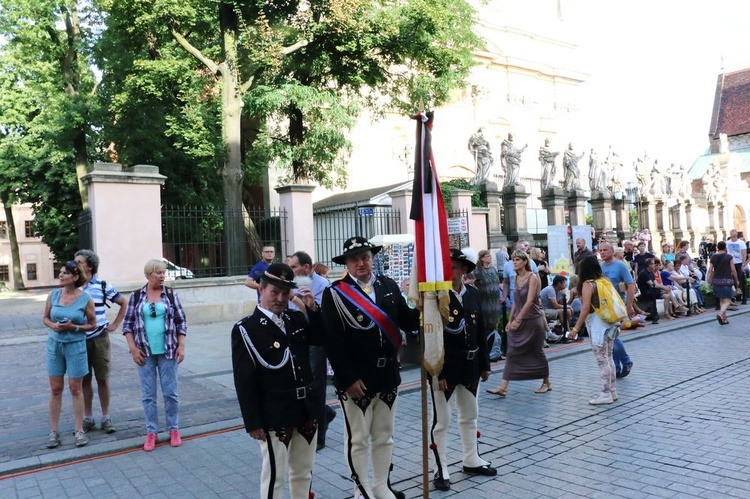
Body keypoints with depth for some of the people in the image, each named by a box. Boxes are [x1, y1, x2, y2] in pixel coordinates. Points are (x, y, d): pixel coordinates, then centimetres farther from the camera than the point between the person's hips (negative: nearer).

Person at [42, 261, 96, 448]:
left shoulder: (85, 298, -9)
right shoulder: (53, 295, -1)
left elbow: (92, 324, -2)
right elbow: (45, 318, 10)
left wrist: (74, 327, -18)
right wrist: (53, 325, -11)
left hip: (76, 345, -3)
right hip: (54, 345, 3)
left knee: (76, 389, 5)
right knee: (55, 389, 8)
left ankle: (79, 431, 15)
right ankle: (54, 432, 18)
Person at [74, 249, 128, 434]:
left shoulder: (103, 286, -2)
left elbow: (123, 303, 8)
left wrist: (115, 325, 3)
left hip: (99, 339, -1)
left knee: (102, 379, 5)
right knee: (84, 380, 8)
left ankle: (106, 417, 16)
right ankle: (88, 418, 19)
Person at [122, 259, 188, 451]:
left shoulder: (171, 295, 2)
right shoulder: (136, 296, 2)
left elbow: (181, 322, 4)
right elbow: (128, 324, 4)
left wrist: (181, 346, -3)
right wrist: (133, 348, -5)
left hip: (167, 351, 0)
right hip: (145, 352, 0)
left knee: (170, 392, 5)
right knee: (148, 394, 7)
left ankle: (174, 430, 19)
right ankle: (151, 432, 19)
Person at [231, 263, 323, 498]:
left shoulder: (297, 318, 4)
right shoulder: (246, 329, -11)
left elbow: (321, 339, 14)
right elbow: (244, 382, -13)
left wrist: (312, 308, -2)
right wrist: (253, 423, -14)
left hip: (307, 409, 6)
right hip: (274, 415, -5)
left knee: (303, 472, 19)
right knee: (274, 476, 7)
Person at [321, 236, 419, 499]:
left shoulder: (389, 286, 4)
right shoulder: (334, 293, -11)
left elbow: (406, 321, 3)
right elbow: (332, 342, -15)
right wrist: (349, 378, -19)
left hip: (387, 376, 5)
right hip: (355, 380, -5)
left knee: (384, 436, 18)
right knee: (358, 439, 10)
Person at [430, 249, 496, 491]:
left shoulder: (472, 293, 5)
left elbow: (480, 331, 11)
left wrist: (484, 363, 11)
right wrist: (437, 372, -18)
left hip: (469, 365, 6)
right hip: (444, 367, -6)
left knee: (470, 415, 20)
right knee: (441, 420, 4)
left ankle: (471, 460, 36)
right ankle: (441, 470, 16)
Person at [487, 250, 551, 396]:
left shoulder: (532, 277, -12)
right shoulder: (516, 278, 8)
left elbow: (529, 302, -18)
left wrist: (518, 320, -18)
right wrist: (510, 320, 9)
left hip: (533, 320, -6)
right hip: (518, 321, 6)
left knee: (537, 352, 6)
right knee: (512, 353, -1)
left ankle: (546, 383, 26)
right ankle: (503, 387, -4)